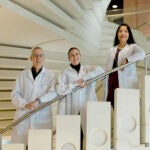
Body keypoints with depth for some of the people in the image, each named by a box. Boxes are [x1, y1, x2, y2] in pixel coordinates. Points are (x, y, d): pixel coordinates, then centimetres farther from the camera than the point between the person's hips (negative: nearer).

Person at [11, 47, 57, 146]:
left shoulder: (50, 75, 6)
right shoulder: (23, 75, 12)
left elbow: (54, 92, -7)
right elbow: (15, 95, 6)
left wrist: (38, 101, -20)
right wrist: (25, 104, -13)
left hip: (42, 117, -1)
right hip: (23, 117, 2)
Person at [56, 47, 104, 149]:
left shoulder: (88, 69, 15)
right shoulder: (65, 73, 8)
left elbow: (101, 71, -5)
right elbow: (59, 89, -6)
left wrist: (84, 78, -10)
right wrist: (76, 84, -9)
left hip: (87, 110, 1)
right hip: (71, 111, -1)